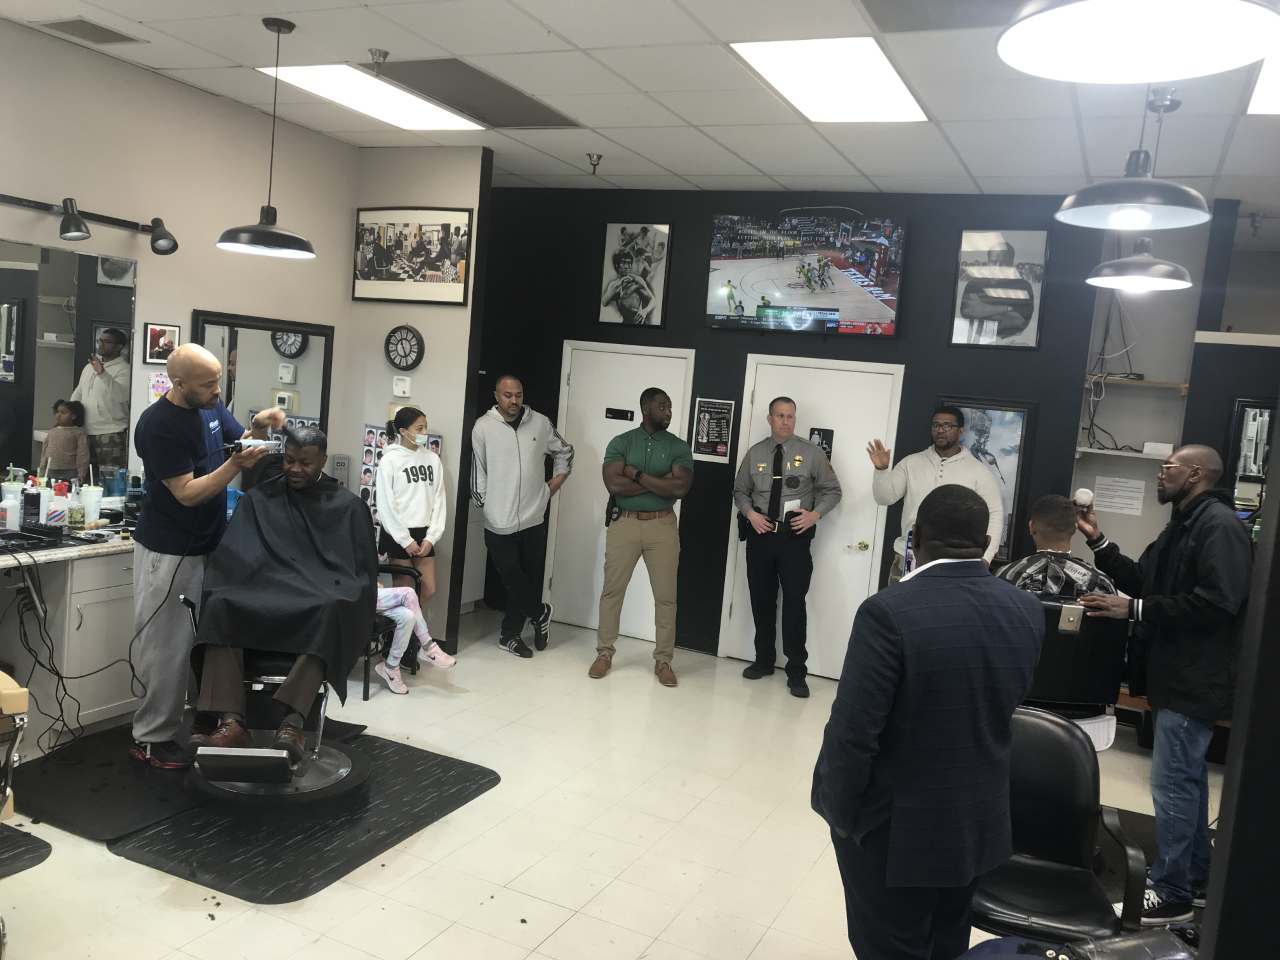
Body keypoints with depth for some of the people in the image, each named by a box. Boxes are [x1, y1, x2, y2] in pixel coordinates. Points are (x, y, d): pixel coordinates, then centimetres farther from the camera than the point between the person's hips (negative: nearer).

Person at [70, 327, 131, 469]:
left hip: (111, 433, -8)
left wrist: (102, 373, -36)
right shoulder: (89, 366, 16)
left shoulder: (123, 369, -9)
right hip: (85, 432, 8)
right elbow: (78, 393, 23)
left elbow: (122, 396, -27)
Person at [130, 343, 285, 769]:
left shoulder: (211, 406, 2)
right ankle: (150, 738, 13)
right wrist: (237, 464, -28)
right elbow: (188, 493, -21)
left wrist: (258, 427, -6)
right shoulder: (158, 425, -20)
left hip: (206, 543, 8)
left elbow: (237, 440, 14)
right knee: (168, 645, 1)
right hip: (169, 553, -7)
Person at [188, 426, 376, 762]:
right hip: (263, 596, 2)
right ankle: (231, 723, -41)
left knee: (331, 612, -39)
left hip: (323, 602, -2)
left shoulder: (348, 507, 12)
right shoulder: (259, 499, 17)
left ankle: (292, 721, -49)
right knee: (220, 606, -32)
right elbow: (230, 557, 11)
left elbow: (362, 573, 9)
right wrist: (221, 590, -9)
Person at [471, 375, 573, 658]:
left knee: (528, 577, 8)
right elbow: (478, 472, -1)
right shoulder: (483, 427, -6)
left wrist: (558, 480, 10)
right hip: (499, 520, -3)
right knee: (512, 576, -3)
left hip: (533, 518, 3)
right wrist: (485, 504, 0)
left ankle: (510, 633, 21)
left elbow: (565, 451, 18)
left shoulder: (540, 423, 2)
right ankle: (540, 613, 23)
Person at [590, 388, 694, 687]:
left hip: (663, 526, 1)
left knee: (666, 595, 4)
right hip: (624, 524, 0)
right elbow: (614, 485, -13)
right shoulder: (620, 443, 0)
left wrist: (637, 474, -13)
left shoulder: (679, 447, 2)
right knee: (612, 590, 6)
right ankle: (604, 653, 20)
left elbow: (680, 488, -13)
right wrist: (659, 482, -12)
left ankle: (663, 660, 16)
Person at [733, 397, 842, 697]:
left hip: (795, 536, -3)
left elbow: (832, 490, 3)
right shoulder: (755, 453, 5)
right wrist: (750, 513, -6)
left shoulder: (811, 453, -1)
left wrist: (815, 514, -13)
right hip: (760, 533, 3)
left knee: (794, 601, -6)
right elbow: (740, 490, 13)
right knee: (761, 599, 12)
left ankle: (796, 672, 6)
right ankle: (764, 660, 29)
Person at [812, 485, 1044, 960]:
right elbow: (1006, 705, 8)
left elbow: (852, 734, -23)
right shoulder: (1027, 612, -6)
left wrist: (841, 811, -9)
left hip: (894, 828, -5)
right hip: (980, 823, 6)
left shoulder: (889, 612, -25)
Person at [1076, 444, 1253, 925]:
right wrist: (1097, 542, 9)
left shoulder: (1219, 524, -17)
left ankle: (1171, 894, 5)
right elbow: (1145, 581, 19)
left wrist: (1134, 611, -25)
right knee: (1187, 777, 18)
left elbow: (1216, 601, -27)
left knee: (1172, 783, -5)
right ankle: (1194, 879, 31)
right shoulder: (1182, 524, 16)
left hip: (1194, 678, -11)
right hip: (1175, 673, 11)